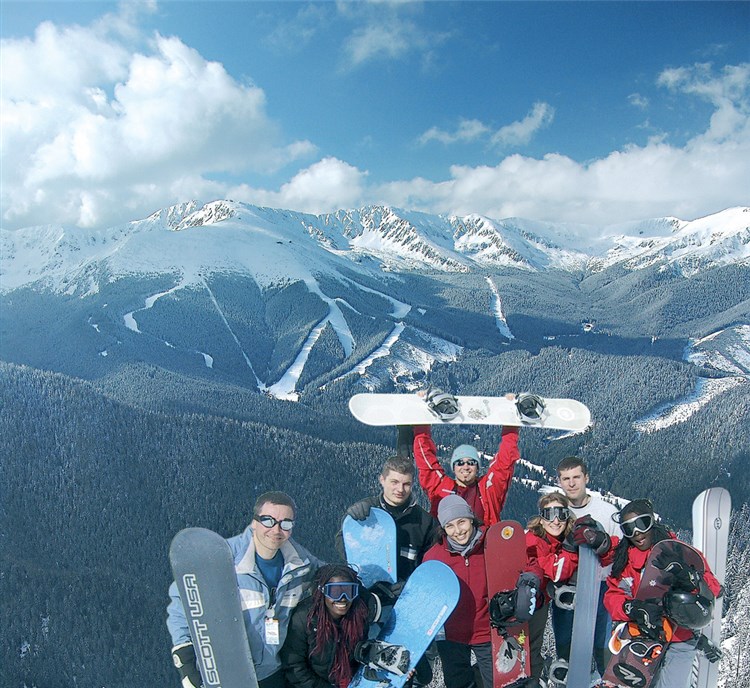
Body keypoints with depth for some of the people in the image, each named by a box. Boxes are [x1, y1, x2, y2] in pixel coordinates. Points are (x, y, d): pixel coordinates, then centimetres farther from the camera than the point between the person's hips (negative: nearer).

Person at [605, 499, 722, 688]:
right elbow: (613, 596, -4)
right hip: (641, 639, 3)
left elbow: (713, 589, -11)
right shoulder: (623, 559, 5)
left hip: (680, 640, -2)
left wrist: (691, 578, -31)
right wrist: (634, 609, -24)